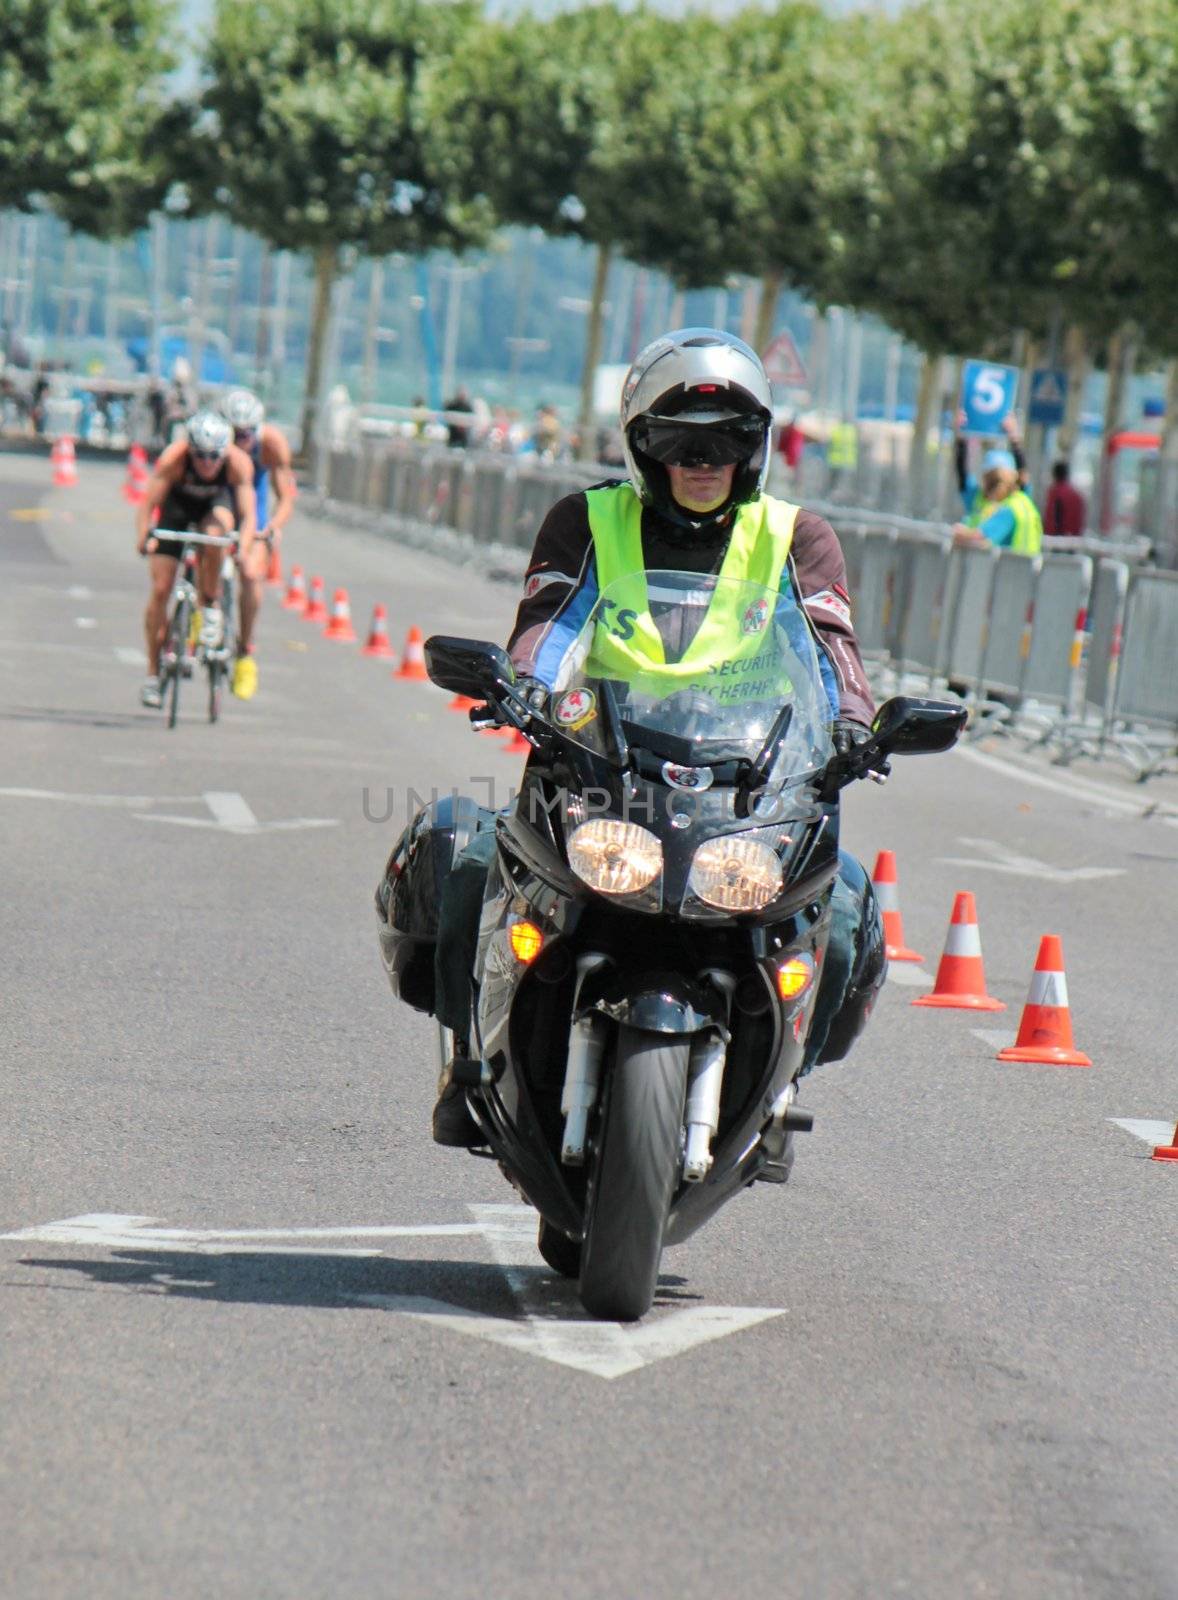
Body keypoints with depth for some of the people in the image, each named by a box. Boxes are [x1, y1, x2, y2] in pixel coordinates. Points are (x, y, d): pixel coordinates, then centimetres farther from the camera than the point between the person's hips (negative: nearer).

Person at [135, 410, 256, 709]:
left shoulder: (239, 462, -32)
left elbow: (247, 514, -35)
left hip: (217, 504, 0)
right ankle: (153, 673, 4)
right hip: (178, 504, 0)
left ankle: (211, 606, -14)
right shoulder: (174, 458, -34)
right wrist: (143, 537, -55)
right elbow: (148, 504, -37)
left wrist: (244, 546, -54)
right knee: (160, 588, -9)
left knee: (215, 531, -37)